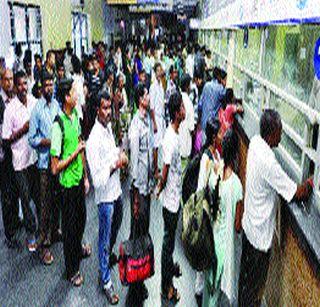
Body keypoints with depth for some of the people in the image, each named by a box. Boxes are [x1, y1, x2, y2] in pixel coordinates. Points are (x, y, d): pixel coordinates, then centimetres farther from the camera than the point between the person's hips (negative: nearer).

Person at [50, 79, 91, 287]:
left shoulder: (76, 115, 0)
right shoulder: (58, 125, -26)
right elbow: (55, 168, -24)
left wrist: (86, 176, 13)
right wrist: (76, 152, -21)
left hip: (79, 178, 7)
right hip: (68, 183, -7)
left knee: (81, 218, 25)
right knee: (70, 225, 9)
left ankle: (78, 249, 51)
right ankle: (72, 270, 28)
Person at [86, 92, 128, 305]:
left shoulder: (109, 127, 0)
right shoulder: (94, 141, -27)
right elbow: (98, 179, -28)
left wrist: (121, 156, -2)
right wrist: (115, 166, -23)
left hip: (116, 189, 8)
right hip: (105, 195, -8)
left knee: (116, 227, 29)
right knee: (105, 238, 7)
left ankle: (109, 255, 55)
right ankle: (106, 281, 24)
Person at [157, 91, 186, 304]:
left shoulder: (175, 134, 3)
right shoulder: (170, 140, -28)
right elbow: (165, 174, -23)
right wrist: (160, 189, -5)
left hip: (176, 197, 8)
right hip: (171, 200, -8)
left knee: (171, 238, 26)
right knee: (168, 241, 6)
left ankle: (170, 266, 48)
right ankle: (166, 287, 21)